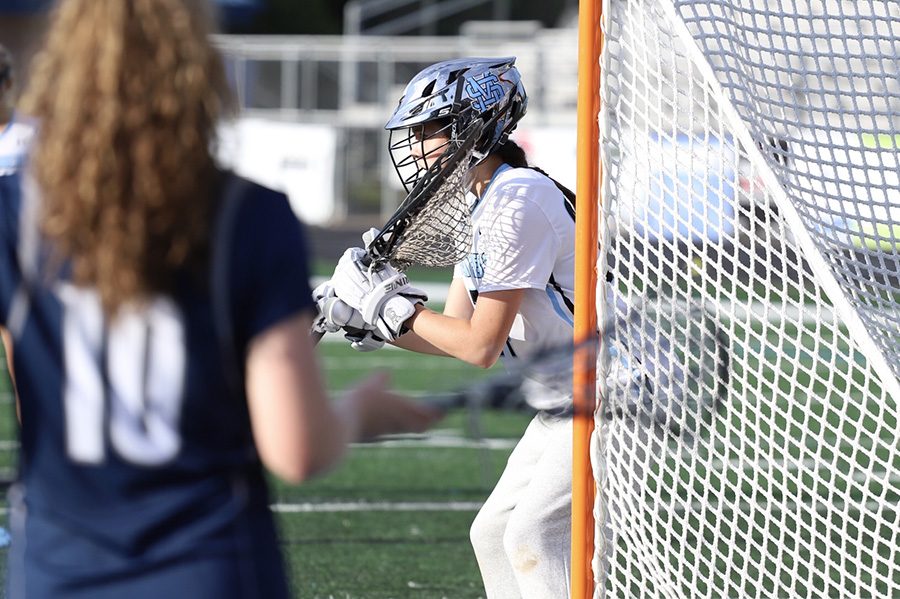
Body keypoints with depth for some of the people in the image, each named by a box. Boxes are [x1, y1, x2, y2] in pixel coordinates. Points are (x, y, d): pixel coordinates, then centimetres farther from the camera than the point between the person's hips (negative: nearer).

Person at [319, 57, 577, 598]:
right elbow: (456, 334, 12)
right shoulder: (481, 205, 11)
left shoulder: (518, 203, -21)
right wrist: (365, 319, 2)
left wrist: (389, 301, -13)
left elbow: (482, 346, -21)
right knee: (493, 534, 11)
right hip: (562, 406, 11)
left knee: (532, 534, -19)